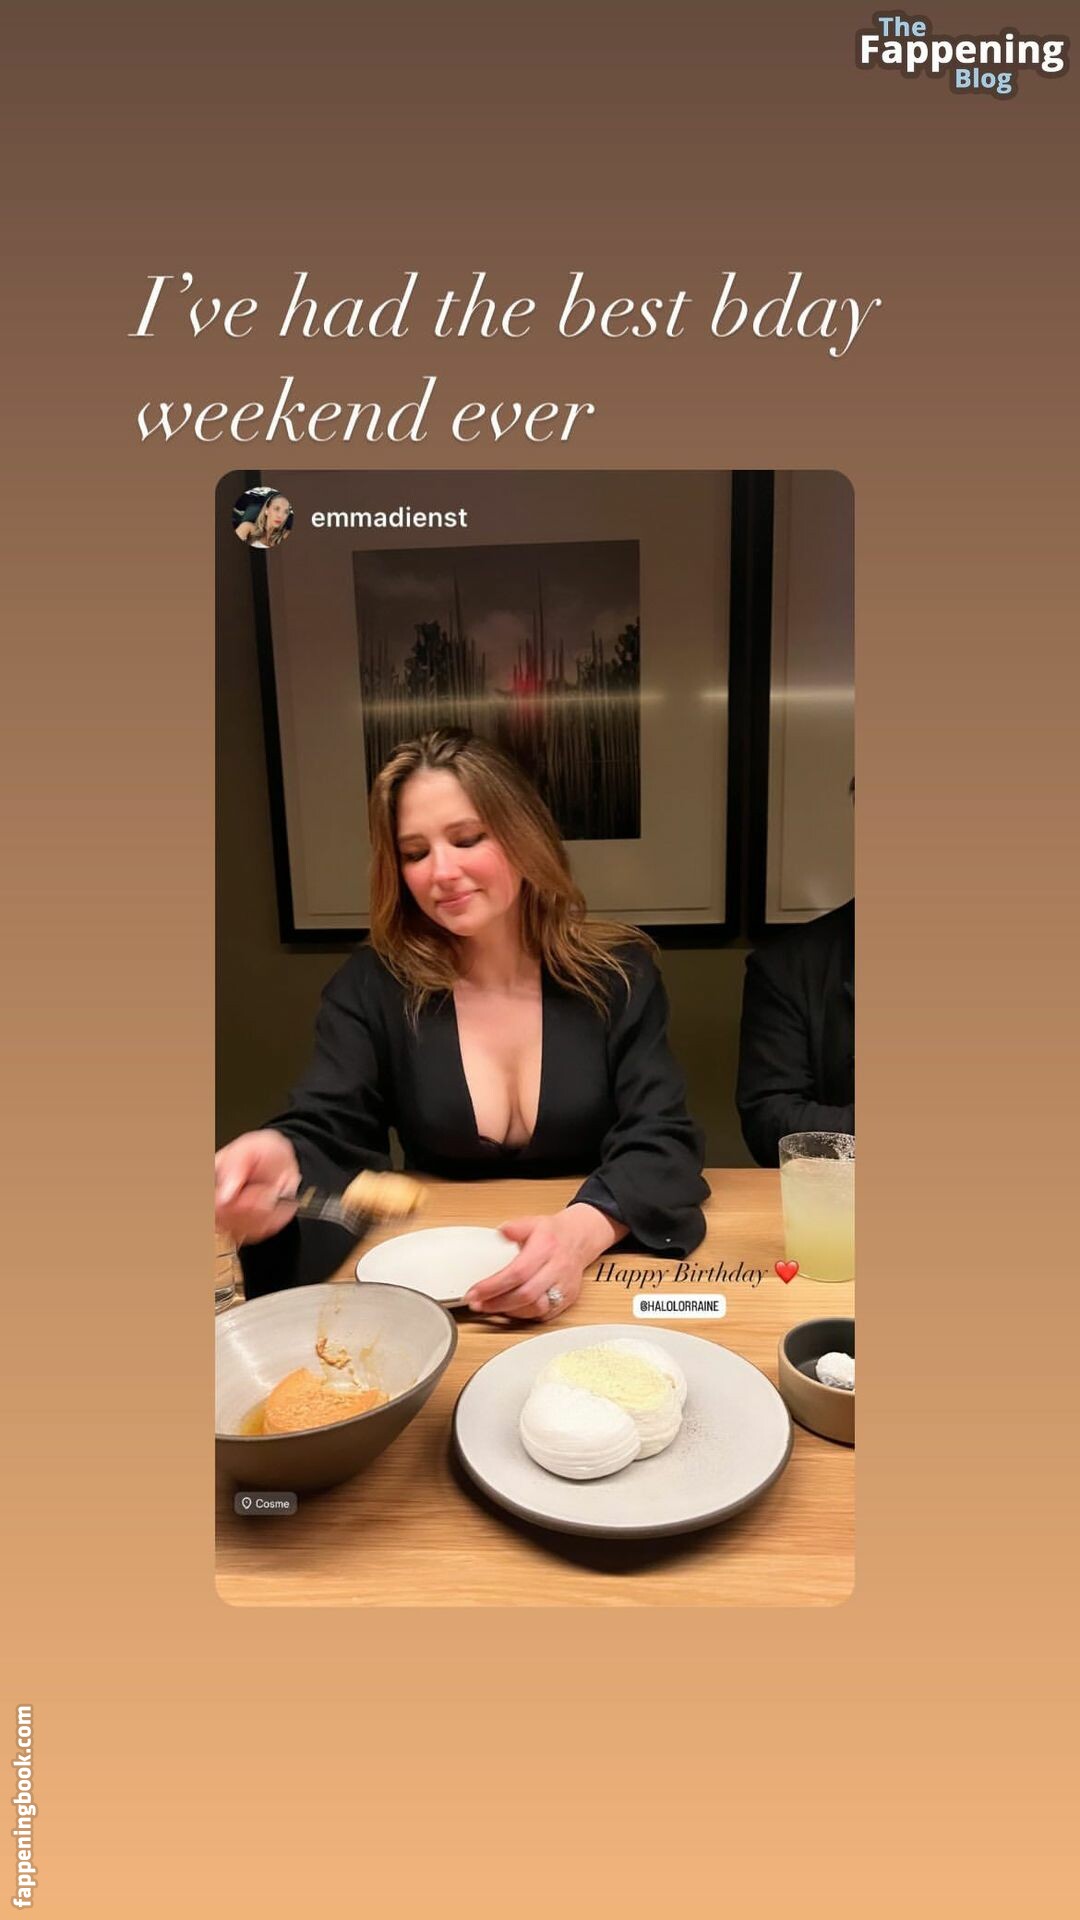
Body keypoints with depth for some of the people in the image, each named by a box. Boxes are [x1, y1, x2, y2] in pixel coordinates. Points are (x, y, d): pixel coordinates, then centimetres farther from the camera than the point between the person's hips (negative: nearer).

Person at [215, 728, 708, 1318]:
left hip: (591, 1280, -1)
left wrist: (583, 1229, -32)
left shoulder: (617, 973, -4)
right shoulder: (371, 985, -2)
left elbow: (661, 1139, -11)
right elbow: (327, 1135, -9)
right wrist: (284, 1171, -35)